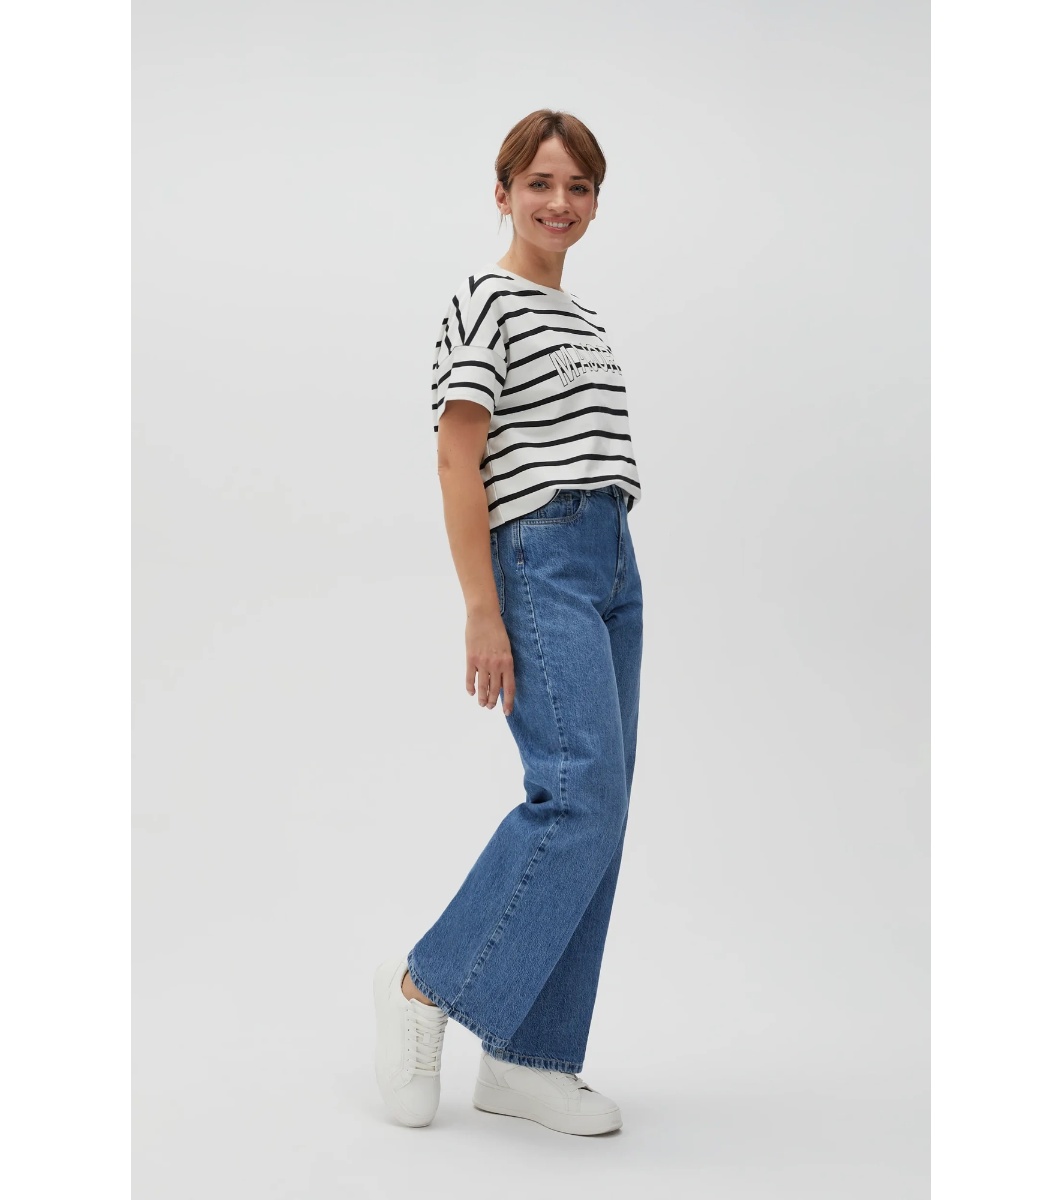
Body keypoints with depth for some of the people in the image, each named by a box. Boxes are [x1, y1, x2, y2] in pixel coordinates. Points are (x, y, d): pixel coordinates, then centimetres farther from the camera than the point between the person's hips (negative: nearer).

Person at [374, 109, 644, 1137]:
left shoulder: (585, 319, 21)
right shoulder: (484, 300, -3)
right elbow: (458, 459, -10)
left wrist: (612, 588, 17)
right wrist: (483, 612, -17)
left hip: (613, 566, 8)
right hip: (539, 563, -8)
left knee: (596, 815, 4)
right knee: (581, 793, -18)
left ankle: (529, 1059, 10)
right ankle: (428, 982, 1)